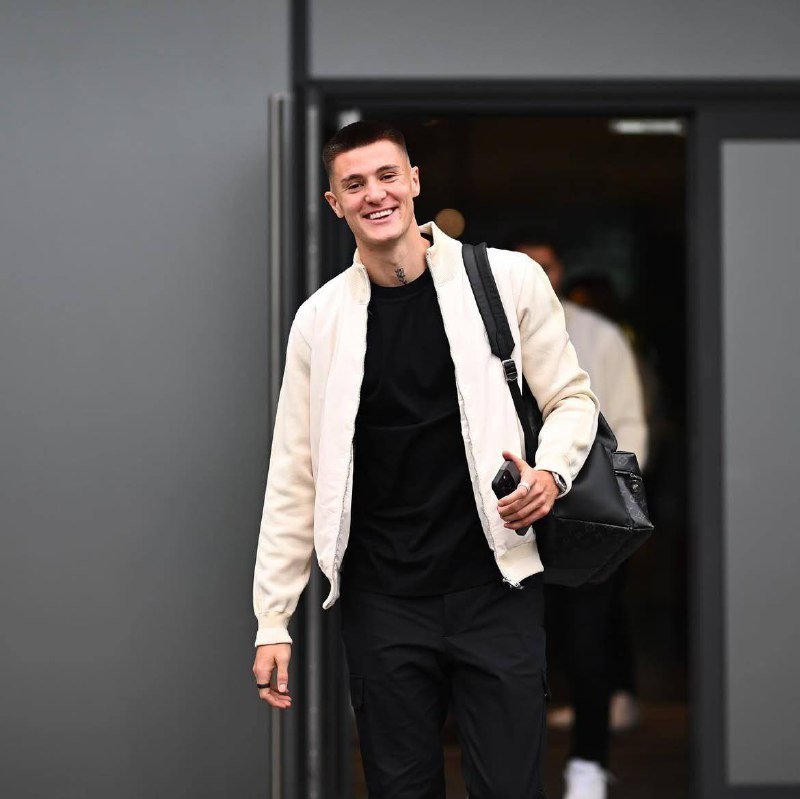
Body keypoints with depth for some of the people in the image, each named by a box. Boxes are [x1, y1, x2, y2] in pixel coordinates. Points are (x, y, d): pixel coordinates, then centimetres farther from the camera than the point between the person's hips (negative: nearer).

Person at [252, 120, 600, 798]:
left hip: (494, 589, -1)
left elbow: (571, 397, 8)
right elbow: (295, 476, 6)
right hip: (383, 605, 2)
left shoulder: (509, 280, -2)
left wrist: (551, 472, -15)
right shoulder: (320, 319, 3)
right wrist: (272, 622, 4)